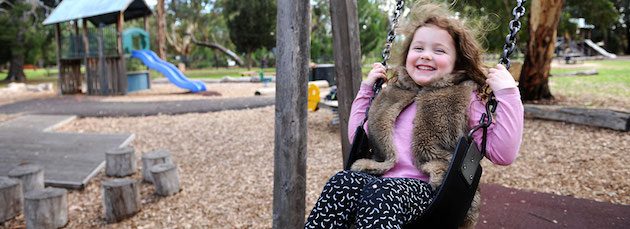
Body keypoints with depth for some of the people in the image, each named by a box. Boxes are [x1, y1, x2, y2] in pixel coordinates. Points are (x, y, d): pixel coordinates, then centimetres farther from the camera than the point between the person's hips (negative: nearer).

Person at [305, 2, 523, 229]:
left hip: (427, 188, -4)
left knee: (381, 195, -37)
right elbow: (358, 137, 28)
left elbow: (502, 154, -1)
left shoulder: (464, 99, 9)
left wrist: (507, 94, -8)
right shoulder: (394, 95, 21)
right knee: (343, 182, -30)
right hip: (381, 179, 4)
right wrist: (366, 88, 24)